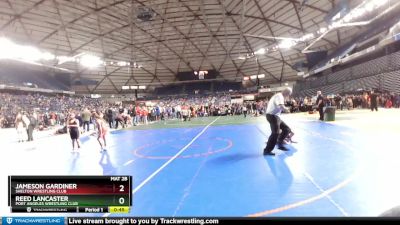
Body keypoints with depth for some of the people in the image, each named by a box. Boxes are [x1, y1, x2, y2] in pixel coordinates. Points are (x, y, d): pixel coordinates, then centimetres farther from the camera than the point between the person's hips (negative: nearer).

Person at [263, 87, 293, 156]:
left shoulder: (279, 96, 19)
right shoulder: (279, 96, -15)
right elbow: (281, 107, -29)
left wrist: (285, 109, 2)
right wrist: (287, 110, -11)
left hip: (275, 116, 11)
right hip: (272, 116, -11)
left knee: (286, 129, 14)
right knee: (275, 133, -12)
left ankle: (280, 144, 22)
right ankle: (267, 150, -6)